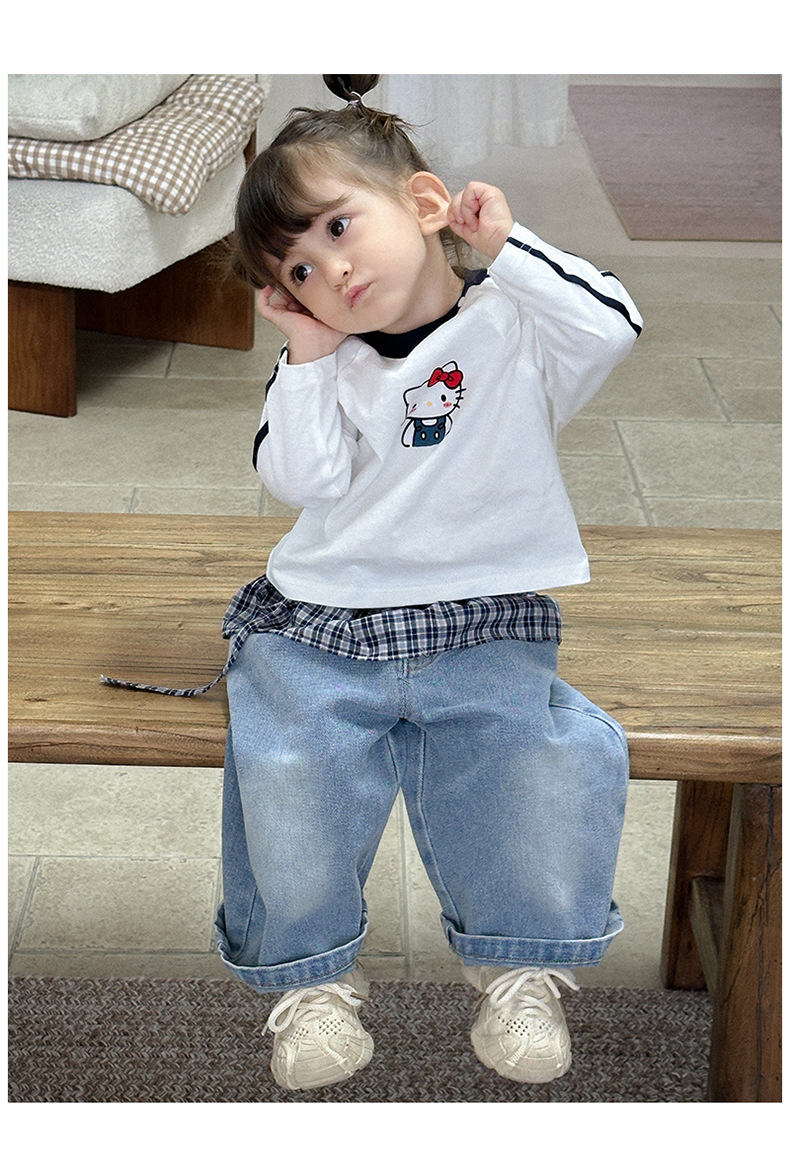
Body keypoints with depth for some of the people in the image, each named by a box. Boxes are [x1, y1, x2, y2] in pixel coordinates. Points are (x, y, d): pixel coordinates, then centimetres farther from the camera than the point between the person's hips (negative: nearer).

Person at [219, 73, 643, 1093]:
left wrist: (502, 244, -12)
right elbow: (301, 480, -4)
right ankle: (314, 973, 10)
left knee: (553, 762, -21)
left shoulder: (513, 328, 1)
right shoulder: (324, 364, 9)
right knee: (286, 773, -17)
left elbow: (611, 325, -19)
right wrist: (307, 353, -3)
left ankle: (519, 967, 5)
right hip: (317, 633, 2)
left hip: (485, 630, -2)